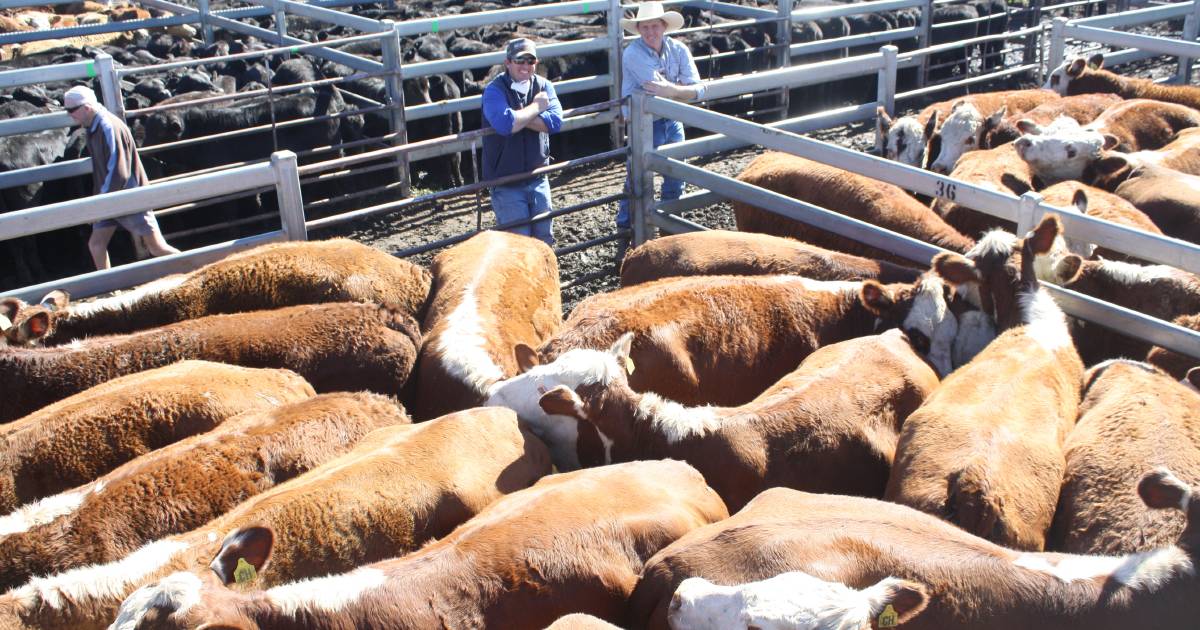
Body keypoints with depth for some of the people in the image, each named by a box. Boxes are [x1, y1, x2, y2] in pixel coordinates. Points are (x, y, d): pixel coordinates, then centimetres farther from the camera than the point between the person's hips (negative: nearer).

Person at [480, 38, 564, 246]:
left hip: (538, 179, 5)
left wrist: (520, 117, -22)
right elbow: (505, 124, -31)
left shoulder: (543, 86, 3)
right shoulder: (494, 91, -12)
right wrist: (536, 107, -16)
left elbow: (555, 122, -13)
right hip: (506, 184, -5)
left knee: (544, 241, 16)